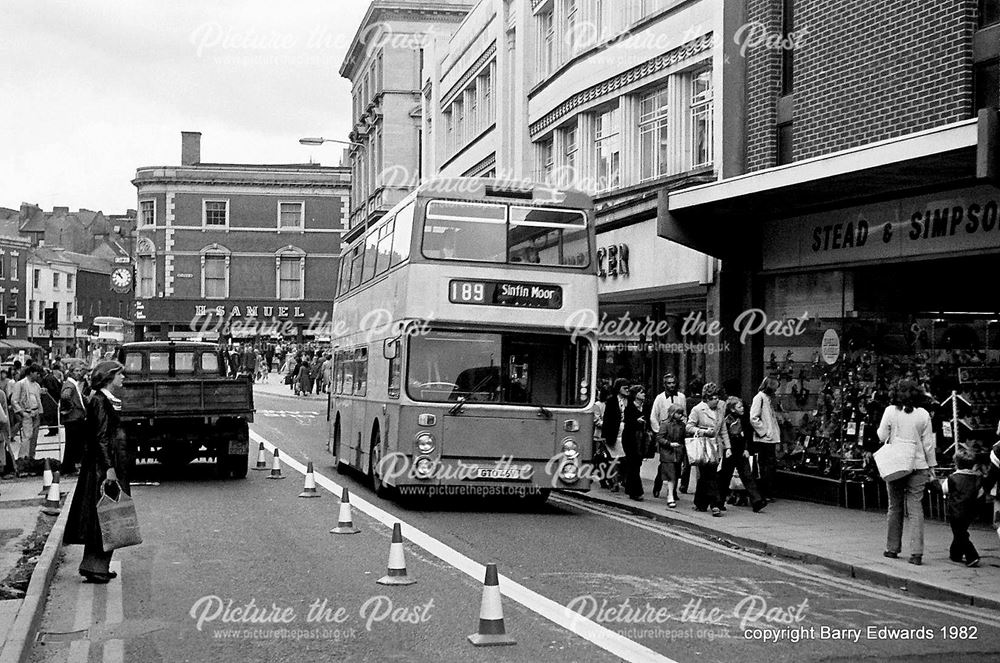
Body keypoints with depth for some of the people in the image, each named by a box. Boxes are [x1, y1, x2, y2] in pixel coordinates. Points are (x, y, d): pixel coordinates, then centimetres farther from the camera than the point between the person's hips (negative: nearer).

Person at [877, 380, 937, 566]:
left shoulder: (891, 411, -5)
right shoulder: (923, 414, -1)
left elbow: (882, 436, -1)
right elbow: (928, 444, 2)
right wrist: (932, 467, 9)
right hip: (918, 465, 0)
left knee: (895, 507, 12)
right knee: (915, 508, 0)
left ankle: (892, 548, 19)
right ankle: (916, 553, -7)